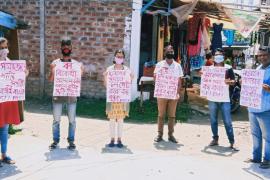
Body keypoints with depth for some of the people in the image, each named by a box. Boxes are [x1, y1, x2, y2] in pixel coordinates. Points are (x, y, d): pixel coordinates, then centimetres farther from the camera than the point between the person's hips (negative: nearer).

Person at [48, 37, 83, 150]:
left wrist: (80, 72, -11)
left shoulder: (76, 64, 7)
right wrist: (53, 70, -18)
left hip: (71, 95, 1)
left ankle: (71, 141, 15)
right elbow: (50, 80, -1)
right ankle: (55, 140, 16)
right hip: (58, 95, 0)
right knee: (56, 119, 4)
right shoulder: (55, 63, 5)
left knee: (72, 120, 4)